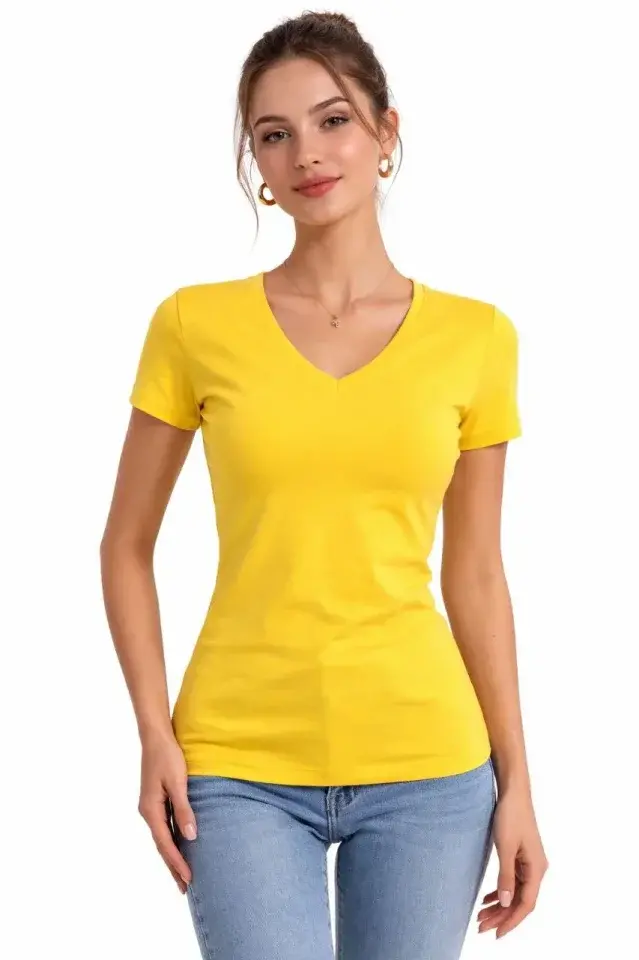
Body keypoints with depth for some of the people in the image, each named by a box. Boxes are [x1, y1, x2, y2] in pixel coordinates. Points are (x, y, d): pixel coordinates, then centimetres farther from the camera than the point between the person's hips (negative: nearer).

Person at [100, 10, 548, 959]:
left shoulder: (476, 337, 2)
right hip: (240, 766, -1)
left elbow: (477, 576, 7)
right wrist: (155, 732, -5)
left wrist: (516, 780, 6)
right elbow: (127, 548, 6)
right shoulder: (196, 324, -1)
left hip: (426, 766, 1)